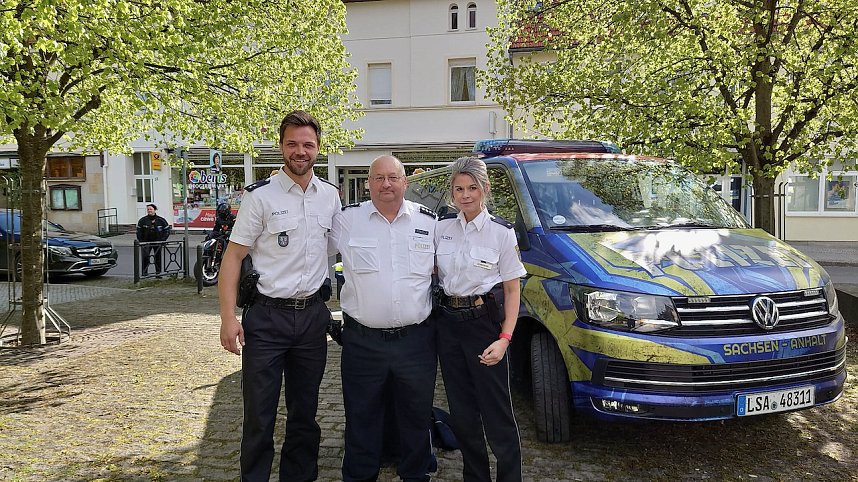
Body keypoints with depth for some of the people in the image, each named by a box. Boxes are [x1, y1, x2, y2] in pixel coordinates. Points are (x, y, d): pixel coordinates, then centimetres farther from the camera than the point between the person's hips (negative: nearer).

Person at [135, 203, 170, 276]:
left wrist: (163, 240, -5)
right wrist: (141, 241, -4)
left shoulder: (161, 220, -2)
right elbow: (139, 232, 5)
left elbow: (167, 230, 4)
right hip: (146, 242, 0)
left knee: (158, 257, 7)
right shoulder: (143, 220, 0)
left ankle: (158, 272, 17)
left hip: (157, 242, 0)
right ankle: (144, 272, 4)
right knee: (145, 257, -4)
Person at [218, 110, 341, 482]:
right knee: (259, 413, 3)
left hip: (313, 315, 4)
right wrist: (228, 317, -14)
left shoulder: (330, 196, 7)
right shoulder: (260, 196, -7)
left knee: (305, 410, 15)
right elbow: (233, 256, -7)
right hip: (267, 317, -4)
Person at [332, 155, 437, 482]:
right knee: (361, 418, 11)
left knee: (417, 417, 15)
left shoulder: (428, 221, 4)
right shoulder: (347, 219, -1)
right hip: (362, 341, -1)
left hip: (416, 340, 2)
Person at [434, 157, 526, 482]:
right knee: (461, 412, 13)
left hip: (485, 322, -4)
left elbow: (512, 290, -5)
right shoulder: (441, 227, 4)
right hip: (447, 322, 4)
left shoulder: (501, 232, -6)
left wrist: (504, 339, -14)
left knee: (497, 413, -2)